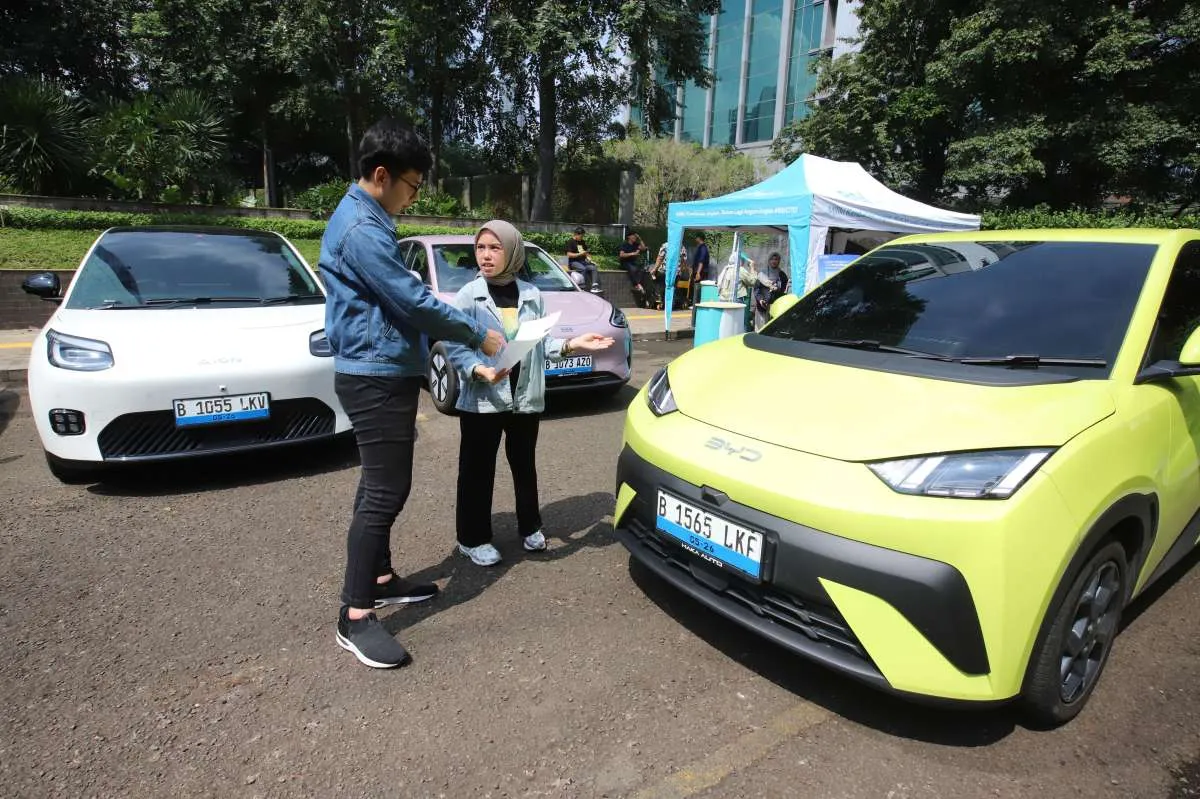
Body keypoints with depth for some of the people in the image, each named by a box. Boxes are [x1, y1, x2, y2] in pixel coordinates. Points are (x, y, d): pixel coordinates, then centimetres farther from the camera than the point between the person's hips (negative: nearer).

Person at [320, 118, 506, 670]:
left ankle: (380, 579, 31)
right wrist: (479, 337, -8)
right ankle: (355, 617, 2)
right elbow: (414, 302, -20)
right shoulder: (363, 229, -19)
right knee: (385, 491, -7)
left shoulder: (363, 219, 16)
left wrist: (458, 338, 15)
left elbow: (400, 303, 19)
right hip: (375, 378, -11)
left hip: (377, 373, 11)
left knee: (381, 484, 17)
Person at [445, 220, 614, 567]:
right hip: (481, 401, -3)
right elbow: (455, 346, -11)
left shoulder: (531, 296, 4)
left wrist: (571, 345, -8)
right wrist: (479, 370, -28)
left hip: (525, 399, 3)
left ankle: (530, 527, 35)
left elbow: (542, 343, 7)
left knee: (524, 466, 18)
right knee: (477, 472, 6)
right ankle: (473, 538, 20)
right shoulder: (468, 296, -7)